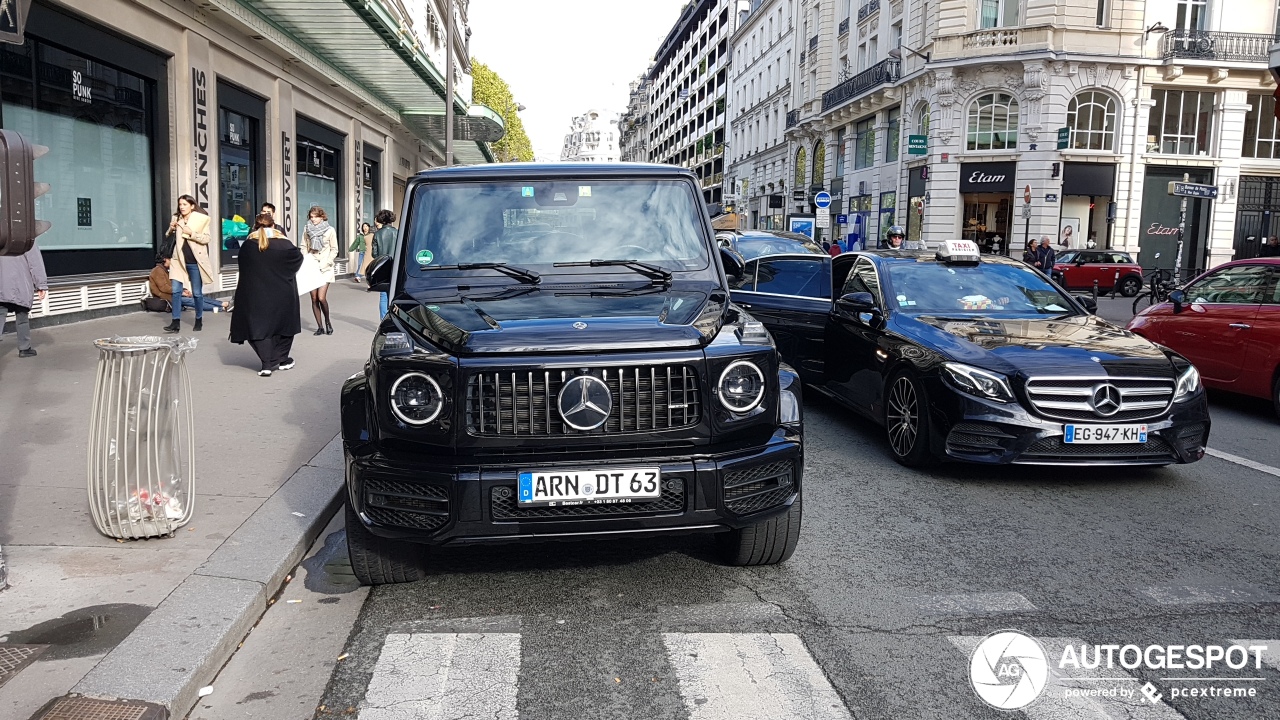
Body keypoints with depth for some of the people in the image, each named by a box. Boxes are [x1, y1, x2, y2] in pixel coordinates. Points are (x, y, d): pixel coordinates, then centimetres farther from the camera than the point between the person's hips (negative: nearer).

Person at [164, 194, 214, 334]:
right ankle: (176, 322, -3)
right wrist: (171, 228, 2)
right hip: (179, 261, 4)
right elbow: (171, 239, 22)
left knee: (197, 293, 5)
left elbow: (206, 238, -6)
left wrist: (191, 233, -18)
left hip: (195, 262, -4)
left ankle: (199, 320, 21)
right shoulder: (176, 219, 10)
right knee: (175, 291, -5)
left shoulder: (201, 219, -3)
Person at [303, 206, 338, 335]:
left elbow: (334, 250, 1)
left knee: (321, 298, -13)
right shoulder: (307, 229, 6)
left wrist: (324, 264, -8)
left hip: (325, 268, -3)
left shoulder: (330, 230, -3)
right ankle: (320, 327, 11)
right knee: (314, 298, 2)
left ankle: (327, 322, 11)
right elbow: (304, 247, 13)